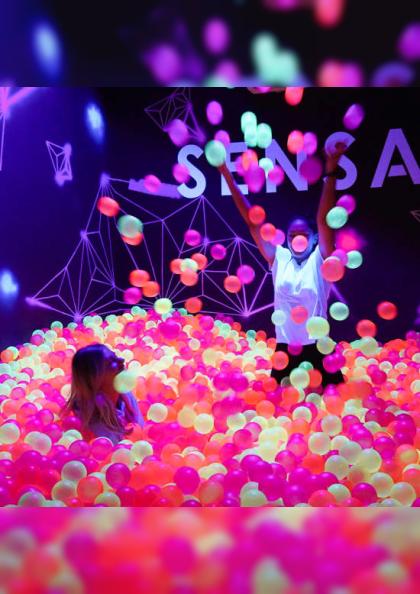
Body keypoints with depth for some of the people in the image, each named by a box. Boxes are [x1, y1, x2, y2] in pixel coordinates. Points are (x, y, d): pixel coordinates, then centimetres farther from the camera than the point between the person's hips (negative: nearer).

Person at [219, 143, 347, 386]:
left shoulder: (320, 259, -1)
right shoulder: (279, 259, 6)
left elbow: (324, 220, -13)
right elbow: (253, 223, 4)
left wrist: (331, 173, -24)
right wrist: (229, 178, 2)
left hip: (317, 349, -2)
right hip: (284, 350, 3)